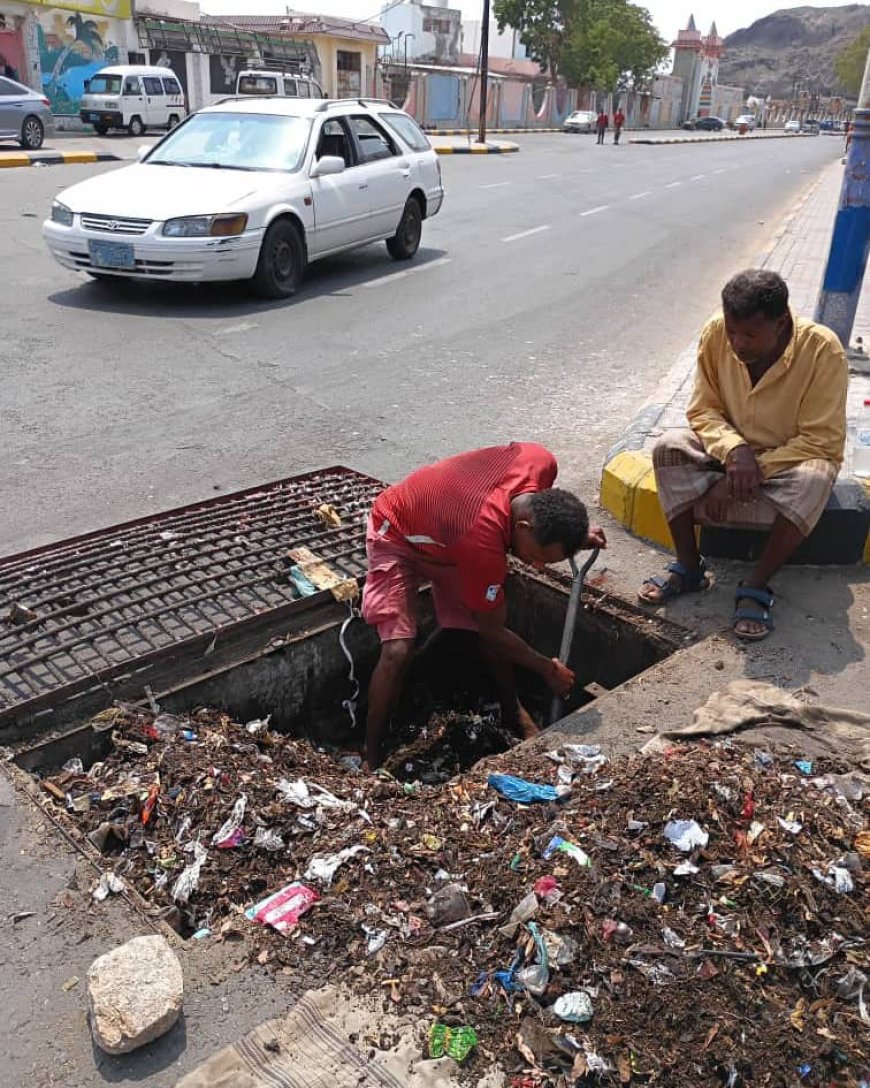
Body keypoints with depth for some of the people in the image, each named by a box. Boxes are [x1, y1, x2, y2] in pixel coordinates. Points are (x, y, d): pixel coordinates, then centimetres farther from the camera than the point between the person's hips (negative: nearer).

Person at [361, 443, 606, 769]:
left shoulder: (542, 461, -29)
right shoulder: (482, 543, -42)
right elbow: (492, 631, -22)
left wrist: (572, 532, -8)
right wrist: (548, 669, -9)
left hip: (443, 519, 7)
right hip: (398, 536, -7)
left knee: (492, 627, 6)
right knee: (398, 650, -19)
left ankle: (511, 710, 33)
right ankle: (371, 760, -1)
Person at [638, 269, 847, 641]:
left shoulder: (822, 349, -26)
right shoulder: (715, 334, -17)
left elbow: (822, 442, -23)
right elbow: (703, 410, -9)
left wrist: (755, 470, -30)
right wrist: (734, 450, -29)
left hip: (791, 459, -3)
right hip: (732, 450, 3)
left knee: (815, 478, -37)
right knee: (669, 448, -24)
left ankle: (756, 586, -24)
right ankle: (688, 567, -16)